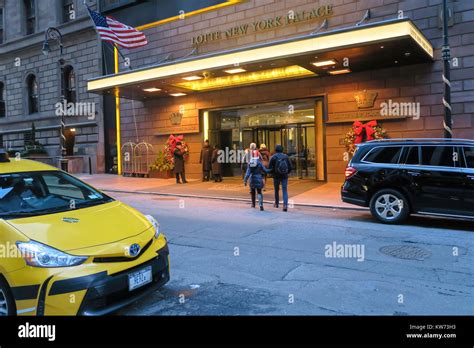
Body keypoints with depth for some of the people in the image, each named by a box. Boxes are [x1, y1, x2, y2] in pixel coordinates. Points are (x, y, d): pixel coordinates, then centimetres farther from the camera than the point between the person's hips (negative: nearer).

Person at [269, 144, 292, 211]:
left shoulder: (273, 157, -6)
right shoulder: (286, 156, 1)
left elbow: (270, 167, -7)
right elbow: (290, 167, 2)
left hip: (276, 176, -1)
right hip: (284, 176, 1)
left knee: (276, 190, 18)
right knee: (285, 191, -1)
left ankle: (276, 203, 34)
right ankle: (285, 205, -17)